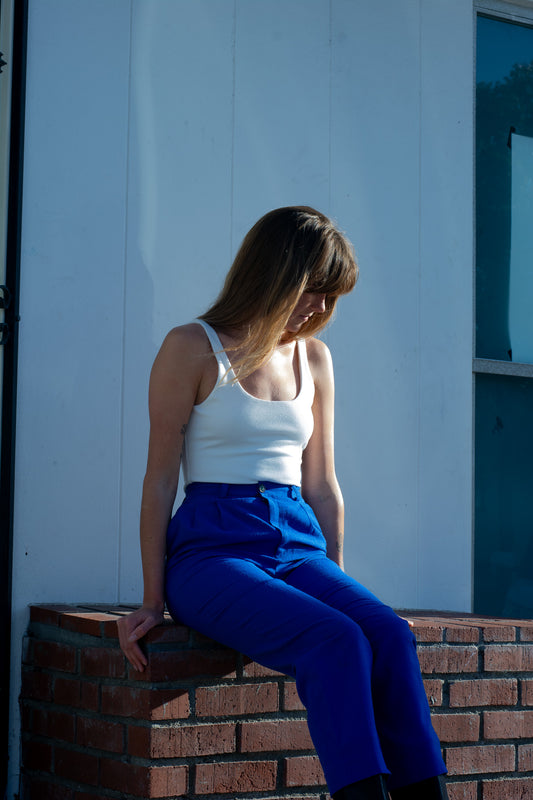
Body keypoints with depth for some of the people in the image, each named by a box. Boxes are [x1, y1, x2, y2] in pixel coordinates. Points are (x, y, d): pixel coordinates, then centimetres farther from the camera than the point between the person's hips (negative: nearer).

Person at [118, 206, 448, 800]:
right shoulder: (193, 349, 1)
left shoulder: (313, 358, 18)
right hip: (213, 548, -5)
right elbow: (160, 479, 0)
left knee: (390, 633, -26)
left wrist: (339, 587, 20)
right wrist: (153, 600, -2)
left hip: (299, 548, 5)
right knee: (336, 640, -32)